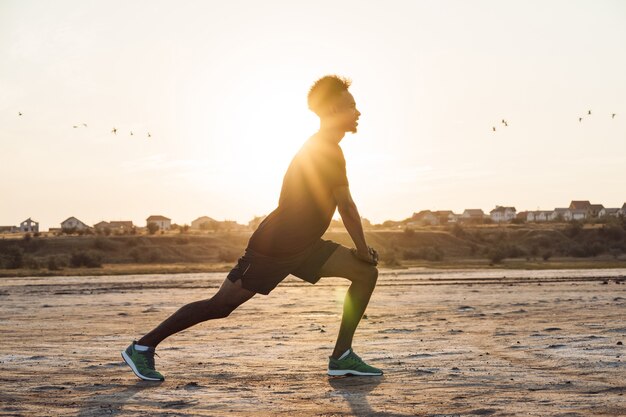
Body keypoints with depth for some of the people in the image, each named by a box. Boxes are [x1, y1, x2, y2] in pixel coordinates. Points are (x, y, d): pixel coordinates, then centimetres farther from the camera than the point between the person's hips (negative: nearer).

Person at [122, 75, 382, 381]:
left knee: (366, 273, 1)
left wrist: (362, 251, 17)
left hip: (303, 246, 10)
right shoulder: (328, 151, -17)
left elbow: (342, 205, 22)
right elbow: (346, 207, -20)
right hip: (271, 246, -10)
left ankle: (342, 357, 2)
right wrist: (362, 250, -10)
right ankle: (142, 347, 6)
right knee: (221, 305, -6)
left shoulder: (324, 148, 13)